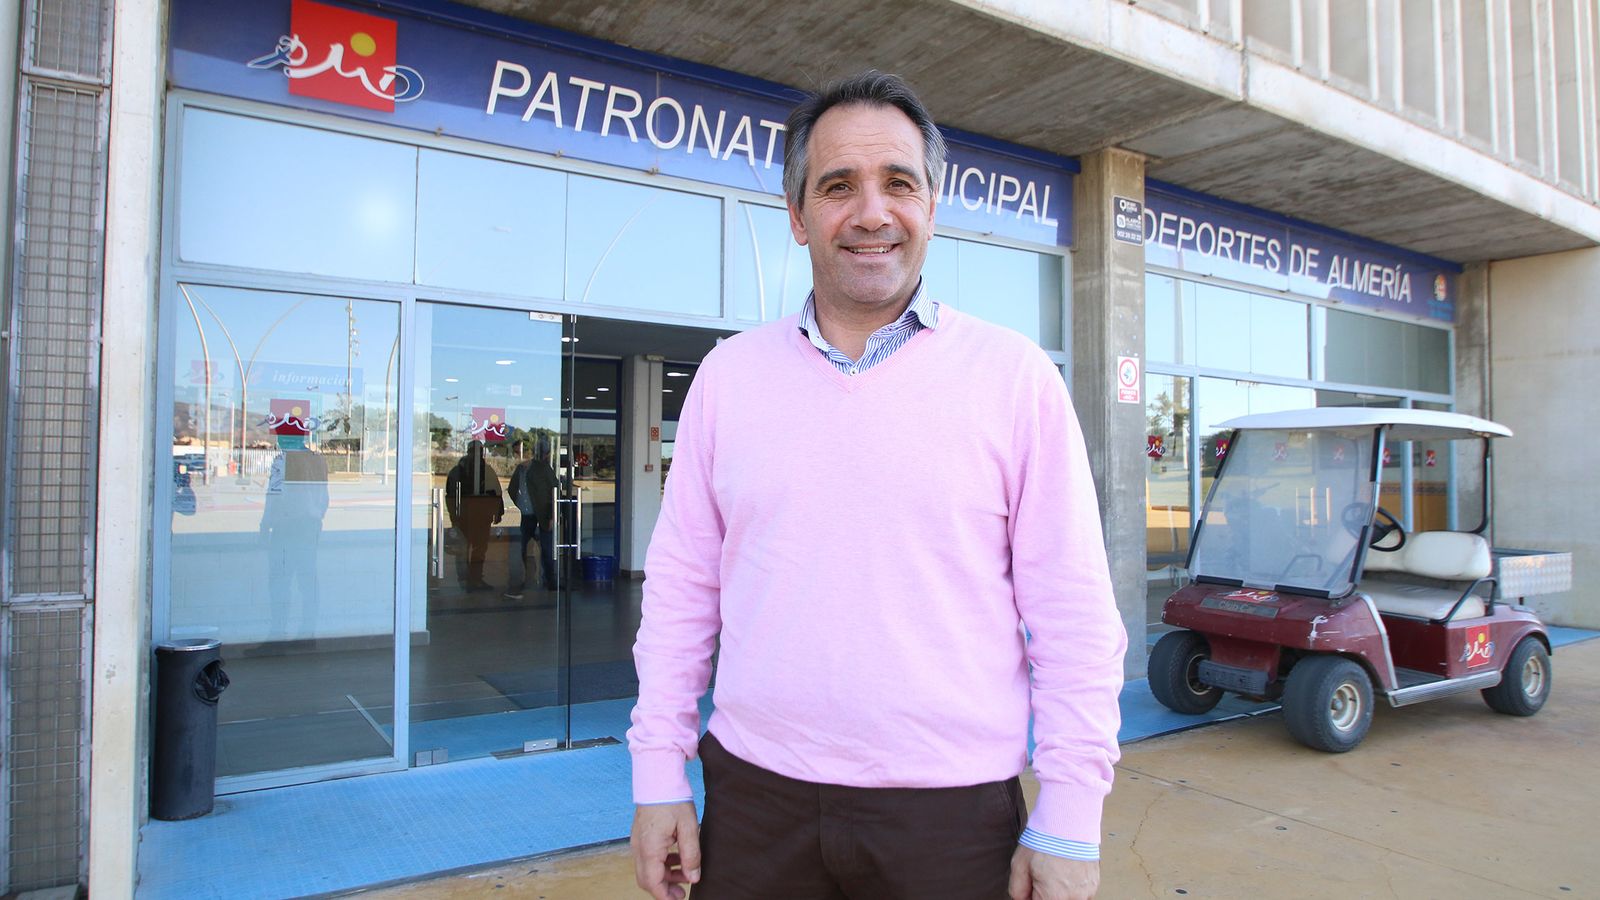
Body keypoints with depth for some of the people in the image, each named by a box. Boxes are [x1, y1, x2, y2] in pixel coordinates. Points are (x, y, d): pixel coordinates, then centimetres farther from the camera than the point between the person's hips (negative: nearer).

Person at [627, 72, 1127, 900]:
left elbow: (1073, 614, -5)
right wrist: (658, 775, 3)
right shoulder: (728, 374, 3)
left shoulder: (1014, 375, -4)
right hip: (754, 800, 3)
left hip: (954, 812, -2)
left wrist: (1069, 823, -6)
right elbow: (682, 585, 5)